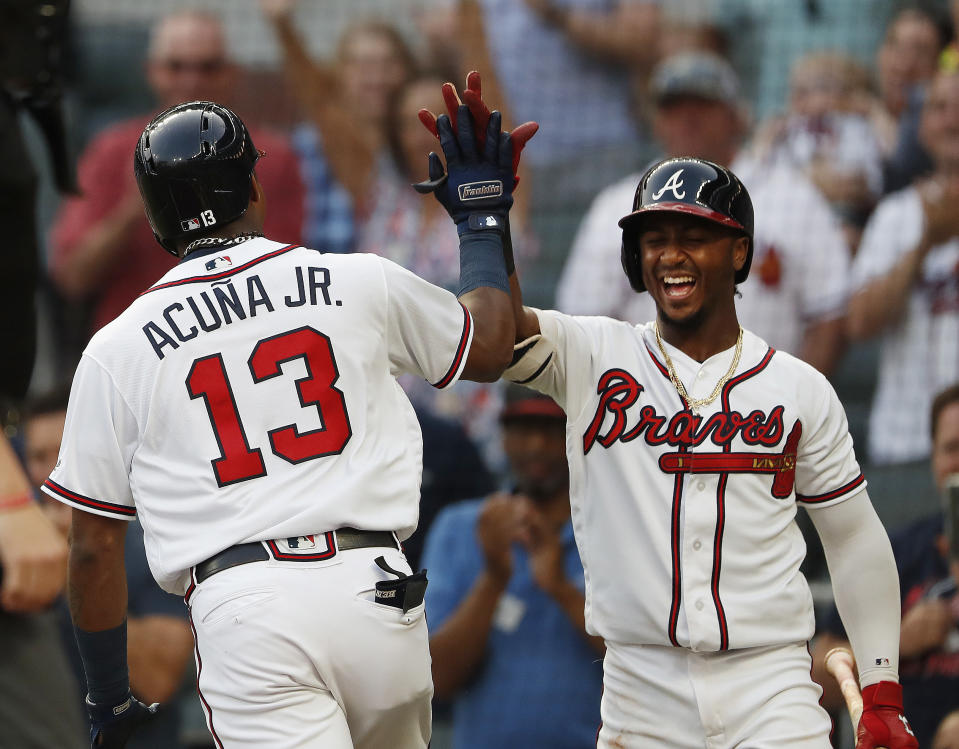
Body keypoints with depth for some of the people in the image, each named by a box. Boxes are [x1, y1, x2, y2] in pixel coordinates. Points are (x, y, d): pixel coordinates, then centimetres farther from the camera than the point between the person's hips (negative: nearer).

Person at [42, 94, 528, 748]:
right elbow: (491, 349, 28)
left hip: (241, 611, -2)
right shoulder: (358, 283, 10)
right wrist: (483, 219, 43)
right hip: (375, 590, 2)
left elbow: (96, 547, 9)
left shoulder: (115, 353, 8)